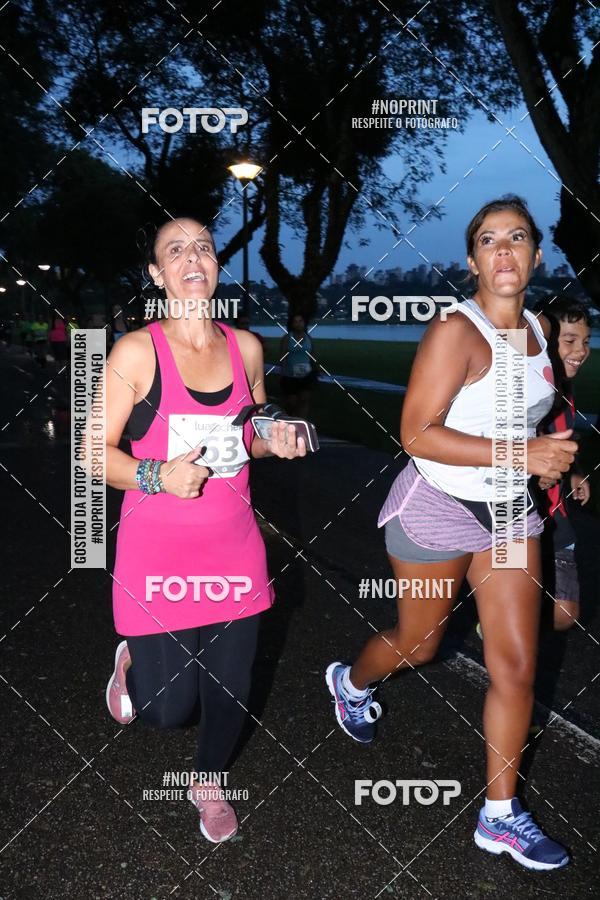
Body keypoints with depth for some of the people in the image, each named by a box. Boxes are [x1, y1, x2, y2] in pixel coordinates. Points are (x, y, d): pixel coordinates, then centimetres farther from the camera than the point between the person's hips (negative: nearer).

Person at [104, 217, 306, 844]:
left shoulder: (245, 348, 4)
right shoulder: (137, 352, -10)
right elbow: (96, 452, -8)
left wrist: (278, 440, -5)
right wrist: (158, 476, -25)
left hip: (233, 547, 4)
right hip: (157, 551, -4)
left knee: (229, 691, 13)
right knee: (166, 710, 1)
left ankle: (209, 783, 43)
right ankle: (133, 663, 38)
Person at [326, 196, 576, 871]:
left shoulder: (538, 328, 3)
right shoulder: (455, 332, -20)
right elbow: (417, 434, -25)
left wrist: (549, 453, 5)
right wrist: (516, 454, -28)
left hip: (509, 511, 6)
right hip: (436, 508, -6)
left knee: (516, 666, 3)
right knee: (418, 645, 15)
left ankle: (500, 816, 19)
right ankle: (351, 683, 51)